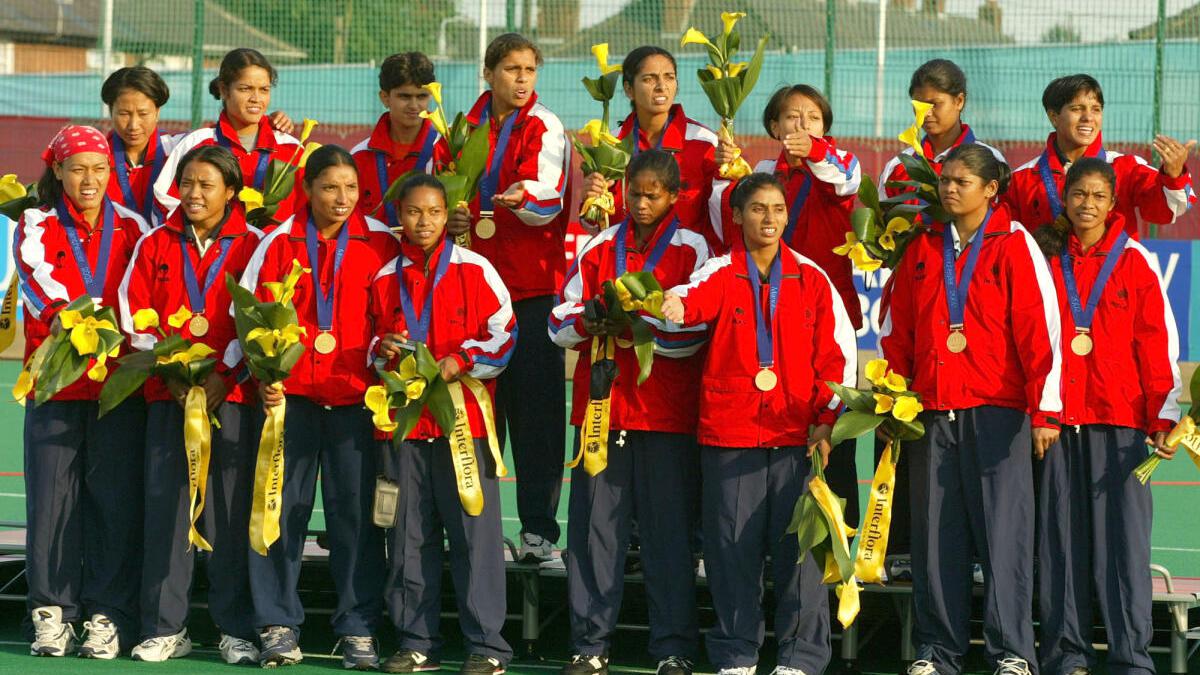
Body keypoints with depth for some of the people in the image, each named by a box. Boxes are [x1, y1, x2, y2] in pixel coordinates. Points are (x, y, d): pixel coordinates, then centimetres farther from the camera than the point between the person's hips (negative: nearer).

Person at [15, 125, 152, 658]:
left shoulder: (132, 229, 11)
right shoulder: (37, 229, 6)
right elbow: (38, 279, -11)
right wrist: (61, 316, -30)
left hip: (120, 384, 1)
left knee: (115, 498, -2)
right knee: (52, 495, -3)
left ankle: (108, 616, 3)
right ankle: (52, 614, 5)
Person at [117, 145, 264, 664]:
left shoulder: (251, 247, 5)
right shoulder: (155, 245, 10)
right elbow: (135, 318, 7)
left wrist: (226, 377, -10)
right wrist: (169, 370, -6)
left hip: (231, 394, -2)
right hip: (168, 394, 2)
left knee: (230, 510, -3)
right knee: (164, 507, -2)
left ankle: (236, 629, 4)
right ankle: (165, 628, 3)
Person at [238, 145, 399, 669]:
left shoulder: (380, 244, 5)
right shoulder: (279, 243, 5)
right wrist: (265, 375, -7)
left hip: (355, 395, 0)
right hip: (289, 391, 0)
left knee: (356, 510, 1)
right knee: (282, 507, 1)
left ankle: (359, 628, 8)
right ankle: (278, 625, 9)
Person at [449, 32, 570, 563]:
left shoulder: (545, 129, -1)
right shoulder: (467, 129, 12)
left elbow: (546, 197, -16)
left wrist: (520, 199, -35)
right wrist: (452, 218, 0)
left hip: (534, 284, -4)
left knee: (535, 405, -5)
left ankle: (538, 528, -3)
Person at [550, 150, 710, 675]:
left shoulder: (692, 250, 5)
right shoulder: (599, 248, 14)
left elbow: (694, 330, -7)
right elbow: (560, 323, 8)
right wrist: (587, 322, -13)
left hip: (666, 409, -3)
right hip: (600, 401, 3)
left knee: (668, 529, -1)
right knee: (593, 525, 2)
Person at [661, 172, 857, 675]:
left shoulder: (811, 279, 8)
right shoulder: (721, 274, 4)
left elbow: (837, 352, 7)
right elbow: (695, 300, -18)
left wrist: (826, 419, -2)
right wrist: (672, 305, -42)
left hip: (797, 434, 1)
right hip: (729, 432, 0)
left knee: (799, 544, -1)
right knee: (733, 545, 2)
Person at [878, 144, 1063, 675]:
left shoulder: (1015, 247, -1)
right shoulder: (923, 250, 12)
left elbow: (1040, 329, -6)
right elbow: (896, 331, 16)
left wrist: (1044, 410, -11)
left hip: (996, 412, -4)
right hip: (932, 413, 4)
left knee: (1003, 529, -6)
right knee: (935, 532, 4)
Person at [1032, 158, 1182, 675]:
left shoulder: (1135, 263, 6)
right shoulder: (1045, 259, 10)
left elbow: (1158, 343, 4)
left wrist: (1163, 418, -4)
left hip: (1119, 420, -2)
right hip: (1056, 418, 2)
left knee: (1122, 536, -6)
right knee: (1061, 536, 1)